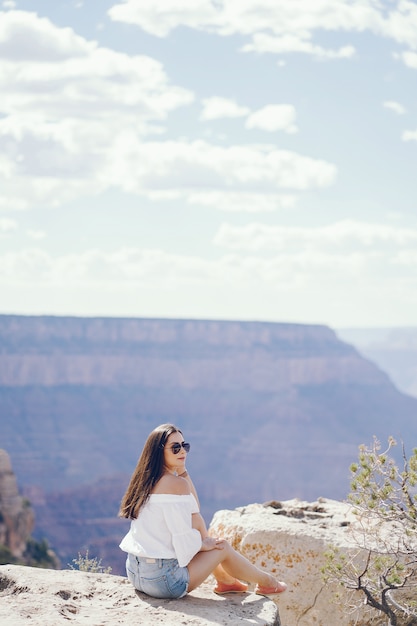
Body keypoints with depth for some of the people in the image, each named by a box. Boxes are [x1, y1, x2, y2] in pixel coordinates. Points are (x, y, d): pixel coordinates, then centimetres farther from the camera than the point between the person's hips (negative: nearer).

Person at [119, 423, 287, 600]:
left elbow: (194, 514, 12)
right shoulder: (177, 483, -17)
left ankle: (225, 580, 45)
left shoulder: (145, 480, 8)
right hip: (163, 581, -8)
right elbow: (184, 539, -20)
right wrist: (203, 544, 2)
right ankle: (266, 581, 37)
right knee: (223, 547, 13)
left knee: (196, 521, 26)